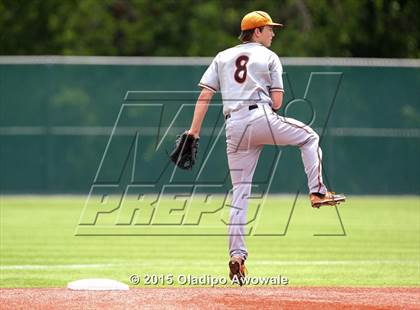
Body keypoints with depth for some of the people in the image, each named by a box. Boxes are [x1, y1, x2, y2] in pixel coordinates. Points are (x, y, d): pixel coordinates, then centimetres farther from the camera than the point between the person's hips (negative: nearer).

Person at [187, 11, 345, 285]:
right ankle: (317, 191, 9)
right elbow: (277, 102, 0)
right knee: (309, 137, 21)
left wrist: (193, 132, 3)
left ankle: (237, 255, 1)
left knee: (240, 191, 6)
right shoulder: (269, 57, 8)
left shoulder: (222, 57, 18)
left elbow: (205, 95, 7)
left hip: (234, 127, 4)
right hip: (261, 118, -4)